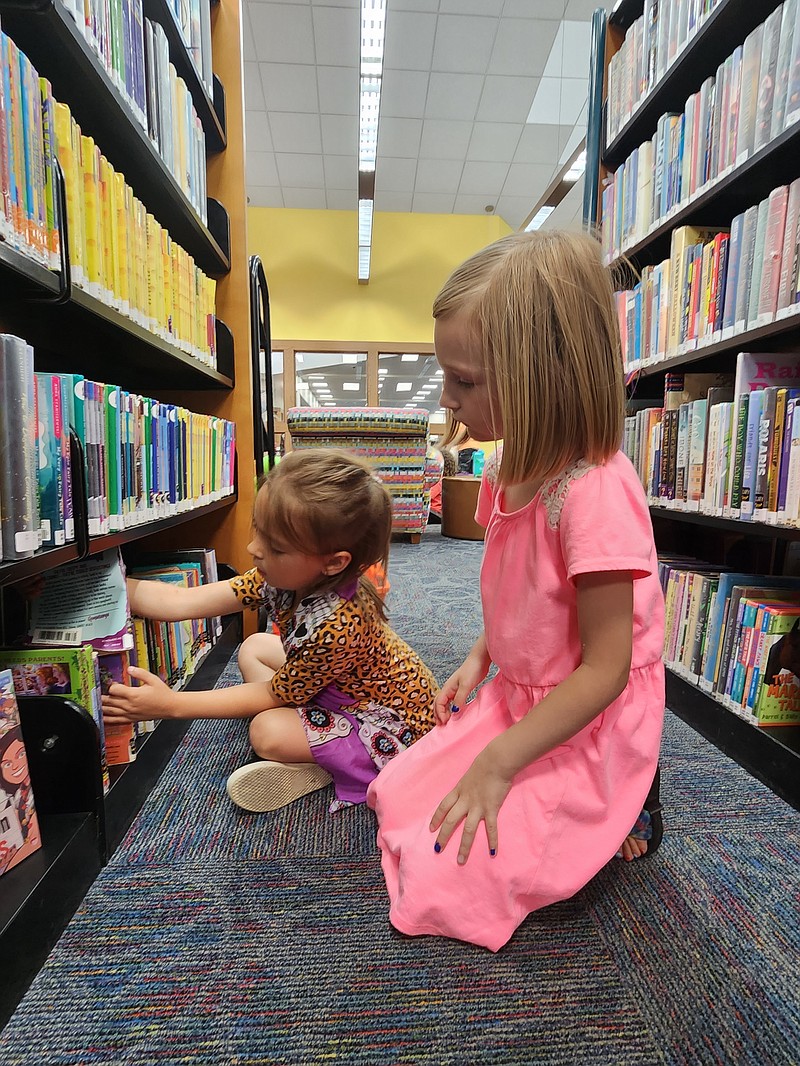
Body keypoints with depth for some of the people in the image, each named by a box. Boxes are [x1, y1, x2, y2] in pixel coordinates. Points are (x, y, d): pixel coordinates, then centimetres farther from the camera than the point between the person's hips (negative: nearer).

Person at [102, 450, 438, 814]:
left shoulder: (336, 626, -38)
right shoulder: (287, 576, -17)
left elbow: (272, 695, -21)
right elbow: (181, 602, -14)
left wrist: (170, 704, -19)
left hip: (393, 725, -8)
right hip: (344, 682, 9)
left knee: (267, 732, -25)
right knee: (253, 647, 9)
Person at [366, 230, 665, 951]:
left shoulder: (597, 492, -30)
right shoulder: (510, 471, -1)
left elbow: (604, 670, -25)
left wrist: (497, 762, -20)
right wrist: (478, 660, 1)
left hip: (588, 729, -8)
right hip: (517, 697, 8)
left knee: (439, 878, -6)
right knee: (397, 800, 14)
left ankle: (623, 817, 12)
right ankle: (595, 807, 23)